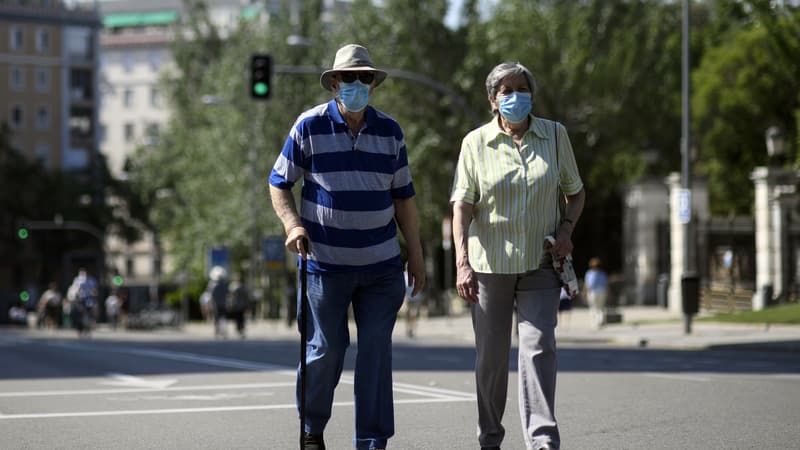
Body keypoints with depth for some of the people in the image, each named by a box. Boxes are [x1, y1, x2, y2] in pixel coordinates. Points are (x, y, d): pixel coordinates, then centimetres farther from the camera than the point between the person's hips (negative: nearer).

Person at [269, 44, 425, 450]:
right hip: (326, 262, -2)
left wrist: (415, 256, 9)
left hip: (381, 264, 3)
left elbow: (402, 197, 11)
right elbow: (279, 183, 1)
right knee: (326, 349, 4)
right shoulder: (309, 127, -4)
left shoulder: (390, 131, 6)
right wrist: (292, 225, -16)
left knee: (376, 351, -1)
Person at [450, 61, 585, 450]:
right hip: (489, 264, 0)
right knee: (490, 356, 7)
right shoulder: (476, 142, 0)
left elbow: (576, 192, 15)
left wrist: (566, 228, -4)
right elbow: (462, 205, -5)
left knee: (538, 347, -13)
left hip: (539, 264, 0)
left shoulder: (555, 135, 5)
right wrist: (462, 263, -16)